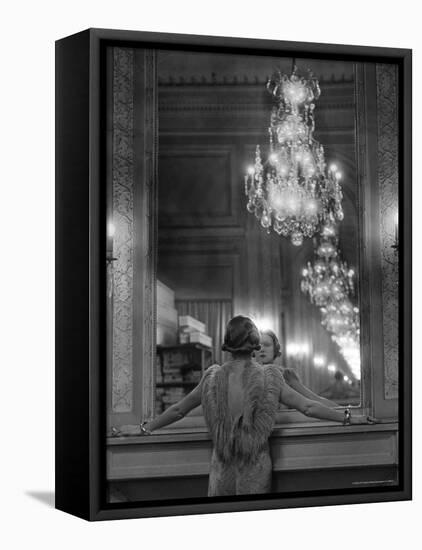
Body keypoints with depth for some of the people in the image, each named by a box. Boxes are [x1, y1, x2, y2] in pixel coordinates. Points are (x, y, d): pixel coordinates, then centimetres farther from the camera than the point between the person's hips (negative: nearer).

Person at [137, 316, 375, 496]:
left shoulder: (213, 378, 0)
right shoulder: (269, 378, -5)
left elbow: (178, 410, 10)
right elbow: (308, 407, -2)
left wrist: (148, 427, 25)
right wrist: (347, 418, 8)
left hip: (222, 469, 1)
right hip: (257, 470, -1)